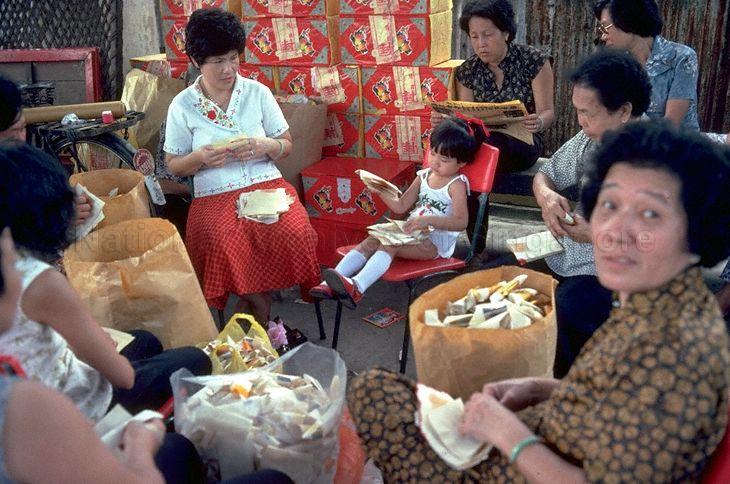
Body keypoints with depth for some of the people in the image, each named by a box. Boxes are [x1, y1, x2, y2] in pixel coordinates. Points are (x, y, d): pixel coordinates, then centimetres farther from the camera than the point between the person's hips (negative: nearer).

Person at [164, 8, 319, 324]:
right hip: (214, 197, -1)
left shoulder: (258, 93, 8)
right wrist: (200, 158, -12)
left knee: (295, 232, -31)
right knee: (227, 242, -35)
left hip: (267, 185, 2)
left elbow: (286, 145, 14)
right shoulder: (182, 106, 5)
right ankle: (263, 320, -9)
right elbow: (174, 166, 10)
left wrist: (265, 146, -9)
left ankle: (248, 315, -6)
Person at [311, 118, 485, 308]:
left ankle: (357, 286, -52)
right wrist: (381, 192, -1)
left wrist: (428, 220, -33)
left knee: (389, 244, -31)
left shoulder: (456, 185, -8)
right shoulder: (424, 176, 13)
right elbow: (400, 206, 17)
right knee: (371, 241, -16)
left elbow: (461, 222, -21)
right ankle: (330, 285, -29)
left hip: (437, 240, -7)